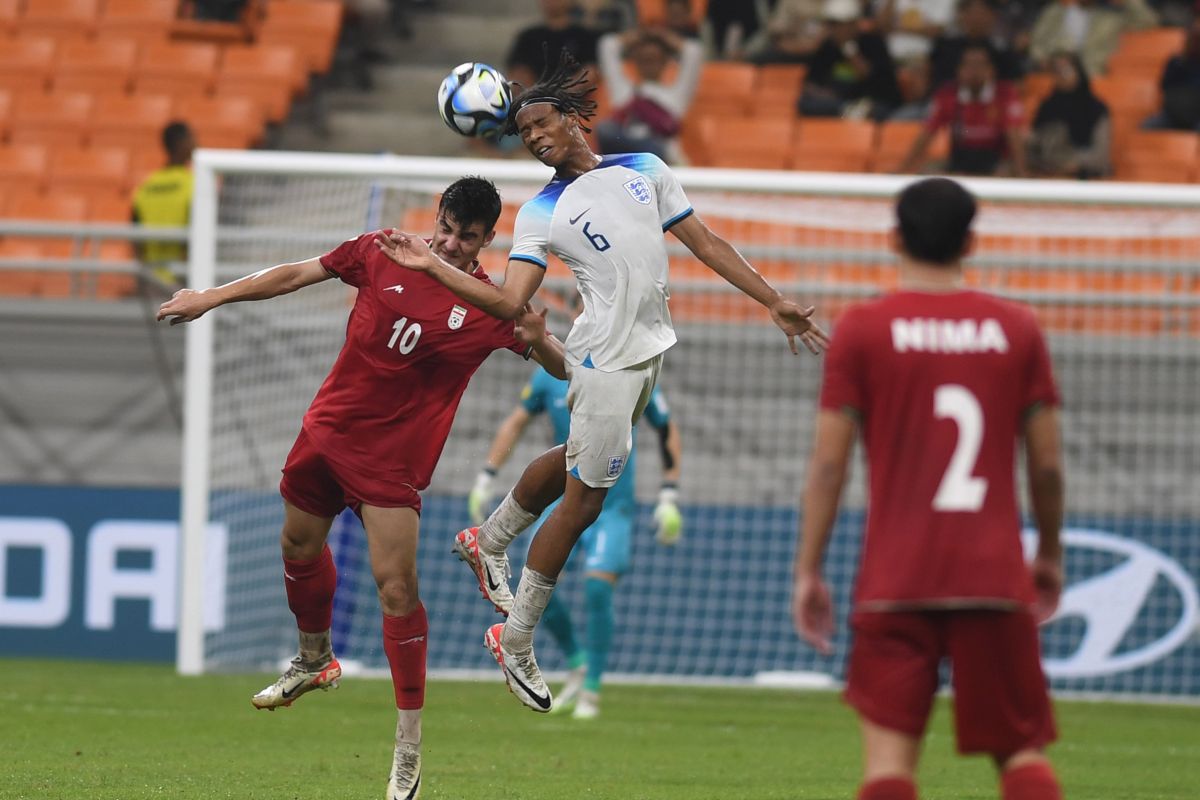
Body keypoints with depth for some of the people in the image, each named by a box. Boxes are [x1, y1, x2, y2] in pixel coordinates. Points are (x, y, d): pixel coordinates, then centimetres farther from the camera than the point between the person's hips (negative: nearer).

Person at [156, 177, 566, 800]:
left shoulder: (490, 307, -9)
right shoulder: (382, 253, -3)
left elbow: (561, 367, -4)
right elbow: (298, 275, 6)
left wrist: (538, 340, -27)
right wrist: (211, 298, 6)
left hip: (393, 461, -4)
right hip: (328, 425, 4)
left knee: (396, 588, -14)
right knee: (299, 547, 21)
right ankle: (314, 661, 51)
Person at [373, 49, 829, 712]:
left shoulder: (645, 171, 9)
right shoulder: (540, 214, -3)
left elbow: (705, 244, 13)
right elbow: (509, 303, -10)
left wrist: (774, 302, 9)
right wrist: (431, 267, -18)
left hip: (650, 347, 5)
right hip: (605, 359, -5)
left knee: (577, 461, 20)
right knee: (583, 499, -2)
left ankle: (488, 541, 43)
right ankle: (514, 641, 9)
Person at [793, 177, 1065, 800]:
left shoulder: (861, 330, 0)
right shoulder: (1017, 328, 6)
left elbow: (828, 462, -3)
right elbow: (1047, 462, 7)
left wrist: (808, 569, 4)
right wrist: (1050, 556, 22)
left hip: (896, 581, -2)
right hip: (996, 579, 2)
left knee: (889, 747, -4)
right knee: (1021, 749, 8)